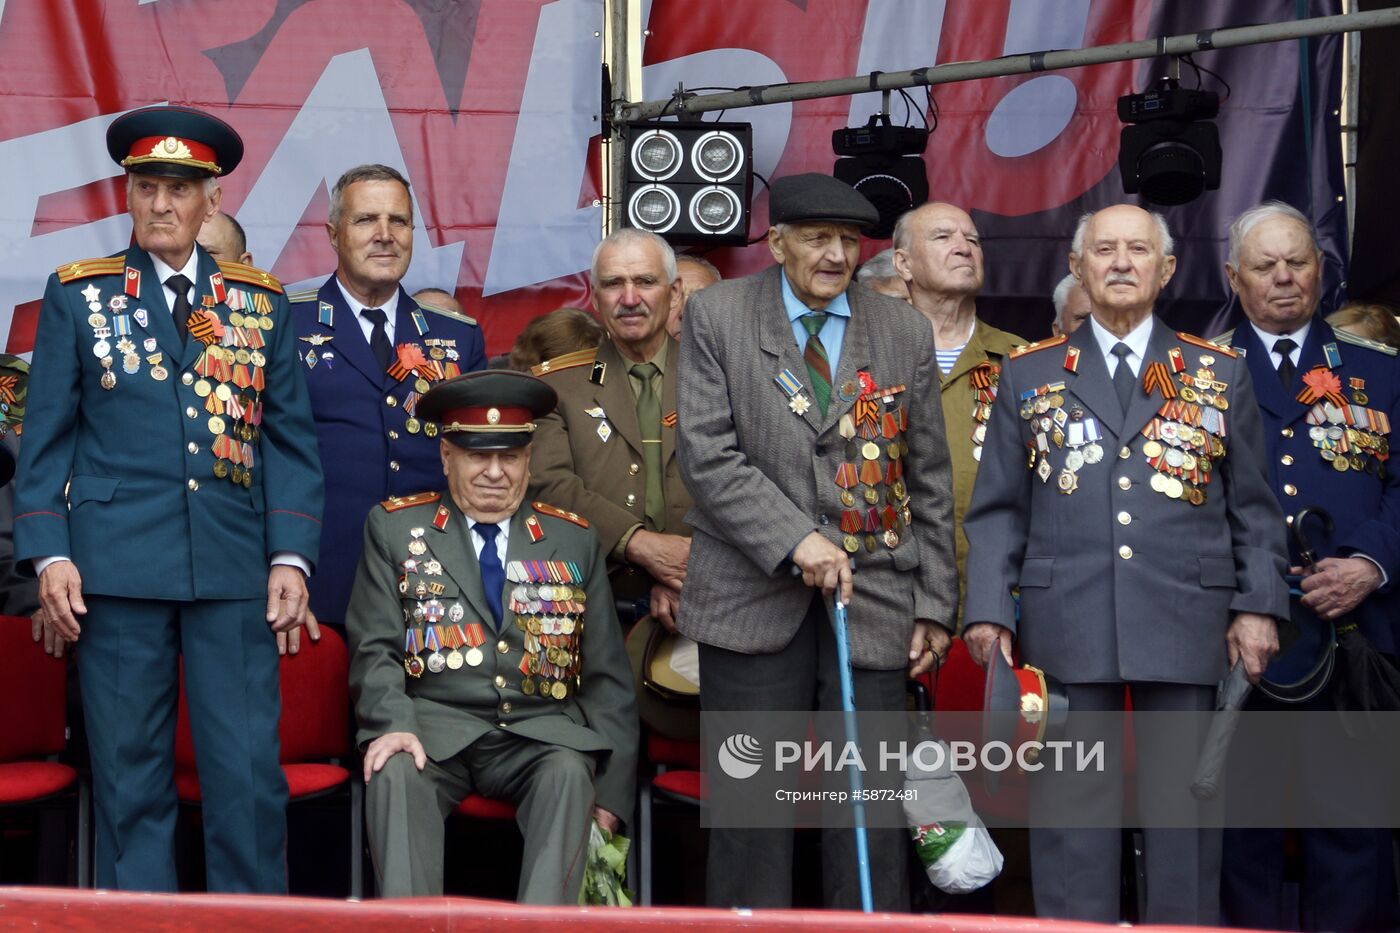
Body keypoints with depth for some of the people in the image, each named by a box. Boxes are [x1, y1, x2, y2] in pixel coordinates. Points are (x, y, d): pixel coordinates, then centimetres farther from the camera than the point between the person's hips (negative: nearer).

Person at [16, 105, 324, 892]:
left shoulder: (262, 302, 12)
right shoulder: (77, 295, 8)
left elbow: (291, 438, 10)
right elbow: (47, 436, 6)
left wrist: (291, 557, 0)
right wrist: (48, 553, -4)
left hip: (235, 568, 1)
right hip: (118, 567, -1)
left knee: (250, 775, -2)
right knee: (130, 774, 4)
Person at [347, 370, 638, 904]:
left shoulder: (574, 540, 15)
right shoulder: (395, 527, 11)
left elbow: (607, 676, 14)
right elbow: (375, 649, 5)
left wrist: (612, 791, 4)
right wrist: (393, 723, -17)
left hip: (541, 735, 1)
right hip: (435, 725, -1)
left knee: (569, 772, -31)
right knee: (395, 770, -32)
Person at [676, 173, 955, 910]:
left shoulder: (905, 332, 9)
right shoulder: (715, 316, 2)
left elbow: (930, 483, 11)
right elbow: (706, 454, -7)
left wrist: (935, 606, 7)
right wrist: (795, 540, -17)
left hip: (874, 602, 2)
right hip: (754, 596, -2)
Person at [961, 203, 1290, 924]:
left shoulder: (1219, 373, 11)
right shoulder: (1029, 374, 11)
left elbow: (1253, 507, 11)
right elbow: (997, 508, 8)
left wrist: (1259, 605, 2)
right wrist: (988, 608, -1)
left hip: (1186, 621, 0)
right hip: (1066, 621, 0)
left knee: (1184, 802, 5)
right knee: (1071, 802, 2)